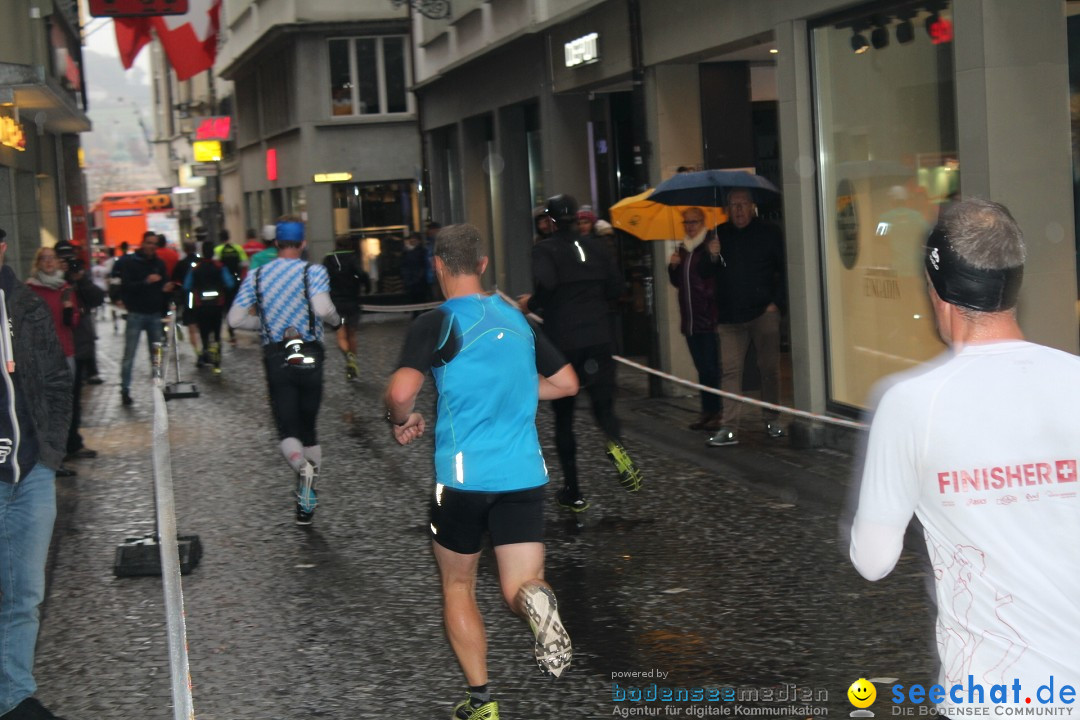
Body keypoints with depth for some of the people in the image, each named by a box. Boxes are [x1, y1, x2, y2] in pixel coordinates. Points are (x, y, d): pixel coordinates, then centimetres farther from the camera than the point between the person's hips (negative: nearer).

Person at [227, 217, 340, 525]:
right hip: (309, 357, 0)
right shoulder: (313, 272, -4)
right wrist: (336, 319, 0)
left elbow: (235, 318, 2)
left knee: (288, 430, -1)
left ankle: (302, 467, -34)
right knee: (308, 426, 14)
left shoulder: (256, 276, 5)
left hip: (276, 358, 0)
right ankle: (308, 501, 17)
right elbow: (322, 308, -21)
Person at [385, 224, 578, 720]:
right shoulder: (516, 318, 10)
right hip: (525, 473, 3)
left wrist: (400, 422, -1)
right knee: (520, 587, 5)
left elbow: (401, 390, -22)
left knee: (457, 586, 17)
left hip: (462, 475, -3)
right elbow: (566, 382, 19)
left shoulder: (437, 323, -7)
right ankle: (538, 603, -32)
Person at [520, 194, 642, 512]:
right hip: (599, 339, 3)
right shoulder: (596, 247, 8)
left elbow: (545, 282, -24)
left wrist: (532, 304, -6)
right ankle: (616, 445, -28)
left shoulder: (545, 250, -6)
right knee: (603, 406, 8)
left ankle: (572, 492, 12)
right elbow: (615, 287, 8)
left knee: (563, 417, 9)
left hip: (563, 342, -3)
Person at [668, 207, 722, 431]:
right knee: (702, 368, 12)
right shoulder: (682, 248, 17)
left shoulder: (712, 244, -7)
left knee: (712, 368, -7)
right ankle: (707, 411, 17)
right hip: (690, 319, 7)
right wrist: (673, 266, 2)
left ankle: (719, 412, -2)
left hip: (710, 317, -7)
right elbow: (677, 282, 21)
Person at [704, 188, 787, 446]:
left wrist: (777, 302, -2)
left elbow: (784, 270, 6)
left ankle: (772, 420, 17)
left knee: (769, 368, 3)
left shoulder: (769, 233, 5)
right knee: (730, 370, -5)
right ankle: (729, 428, -6)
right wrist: (712, 257, -10)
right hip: (730, 316, 2)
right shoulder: (719, 235, 11)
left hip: (763, 313, -1)